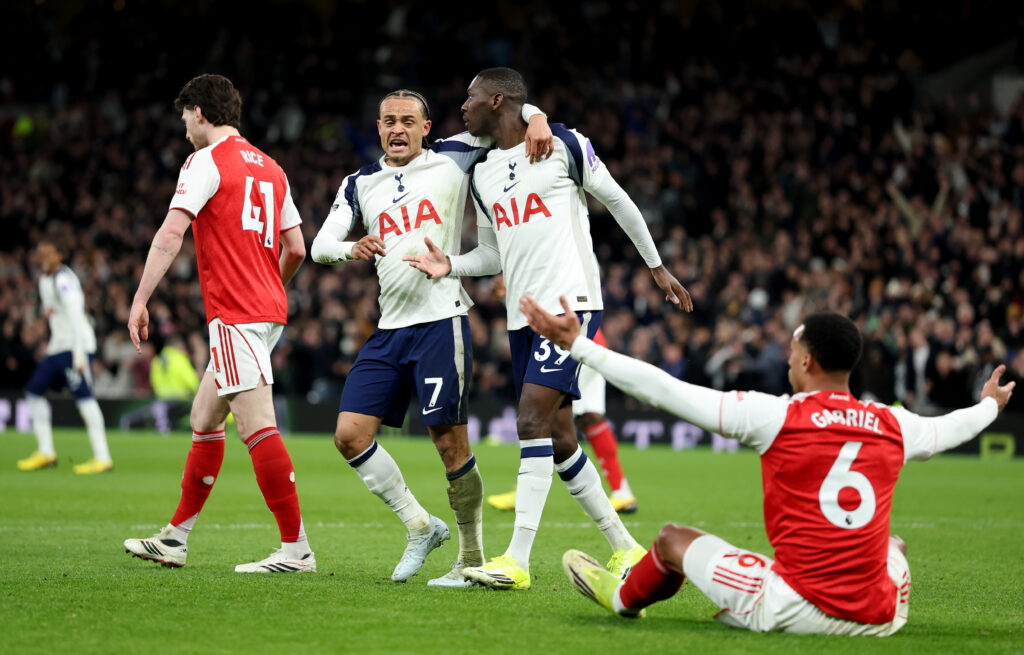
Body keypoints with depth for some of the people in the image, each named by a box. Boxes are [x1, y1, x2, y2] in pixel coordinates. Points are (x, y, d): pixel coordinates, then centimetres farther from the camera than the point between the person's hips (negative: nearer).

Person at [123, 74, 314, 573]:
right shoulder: (269, 167, 17)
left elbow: (170, 234, -16)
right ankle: (176, 539, 23)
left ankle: (296, 548, -17)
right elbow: (296, 248, 18)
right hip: (268, 310, 9)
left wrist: (141, 299, -15)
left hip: (234, 314, -9)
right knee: (204, 418, 17)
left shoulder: (207, 160, -6)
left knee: (256, 427, -12)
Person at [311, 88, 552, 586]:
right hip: (389, 330, 5)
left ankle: (472, 558, 5)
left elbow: (511, 110, 8)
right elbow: (320, 245, 5)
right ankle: (420, 526, 12)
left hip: (441, 319, -5)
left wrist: (536, 119, -15)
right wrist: (352, 249, -17)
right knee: (350, 435, -3)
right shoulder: (360, 184, 14)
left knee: (450, 444, -8)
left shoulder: (452, 158, 3)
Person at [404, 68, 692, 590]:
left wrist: (657, 267, 10)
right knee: (558, 440, 7)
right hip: (523, 315, 7)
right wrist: (450, 266, 2)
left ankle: (516, 561, -23)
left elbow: (618, 202, 5)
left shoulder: (563, 145, -3)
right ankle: (625, 548, 20)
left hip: (571, 301, -7)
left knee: (534, 419, -19)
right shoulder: (482, 175, 16)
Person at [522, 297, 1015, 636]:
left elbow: (665, 390, -8)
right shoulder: (892, 426, 2)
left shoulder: (774, 415, -10)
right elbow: (946, 429, 26)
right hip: (879, 619, 4)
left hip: (797, 611, -3)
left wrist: (577, 344, -1)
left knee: (673, 539, 20)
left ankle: (623, 599, 50)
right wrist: (991, 405, 51)